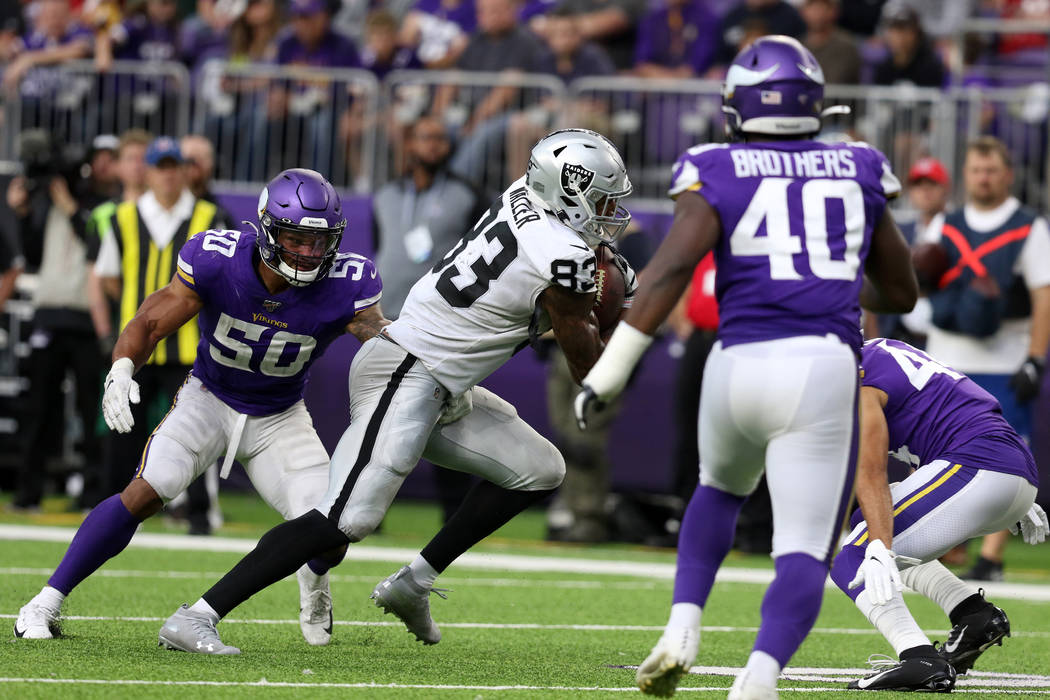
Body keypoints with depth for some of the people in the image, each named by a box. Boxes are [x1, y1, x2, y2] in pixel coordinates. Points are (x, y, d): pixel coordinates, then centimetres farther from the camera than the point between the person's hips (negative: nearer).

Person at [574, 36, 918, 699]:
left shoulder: (717, 174, 7)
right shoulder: (858, 172, 16)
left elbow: (675, 261, -10)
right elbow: (901, 292, 24)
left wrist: (614, 363, -10)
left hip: (739, 364, 1)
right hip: (825, 369, -1)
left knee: (721, 489, 32)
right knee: (805, 551, -2)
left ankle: (683, 627, 14)